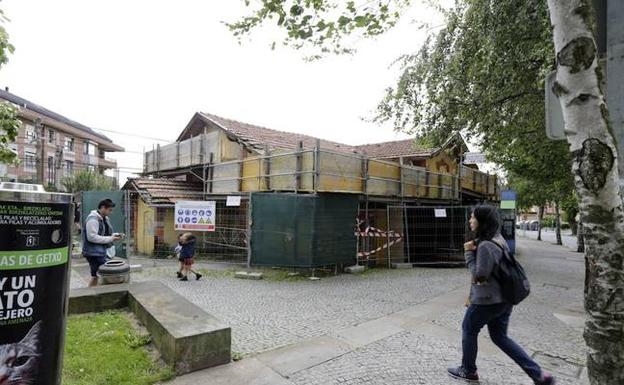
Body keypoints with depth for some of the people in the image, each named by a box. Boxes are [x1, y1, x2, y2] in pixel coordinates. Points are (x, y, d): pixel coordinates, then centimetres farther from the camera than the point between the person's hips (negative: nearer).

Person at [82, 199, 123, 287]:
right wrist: (110, 239, -21)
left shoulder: (105, 218, 13)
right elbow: (92, 237, -23)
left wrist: (115, 235, 3)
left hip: (102, 252, 10)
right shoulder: (93, 219, -17)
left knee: (95, 276, 15)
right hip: (94, 253, -9)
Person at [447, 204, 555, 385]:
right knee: (500, 337, 20)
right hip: (503, 298, 9)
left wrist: (469, 253, -16)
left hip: (488, 300, -9)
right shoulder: (497, 239, 7)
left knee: (468, 330, 12)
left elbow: (479, 276, -22)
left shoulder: (485, 245, -26)